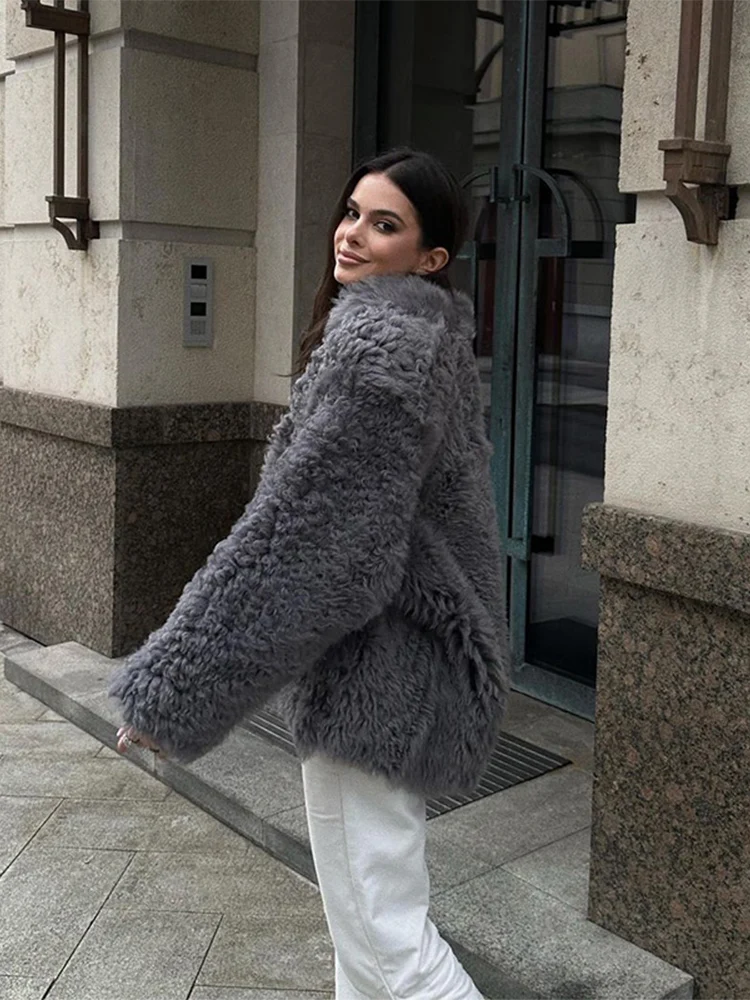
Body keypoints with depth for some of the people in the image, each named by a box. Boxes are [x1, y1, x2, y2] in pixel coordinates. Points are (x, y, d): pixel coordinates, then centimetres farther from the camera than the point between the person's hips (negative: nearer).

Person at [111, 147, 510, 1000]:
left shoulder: (376, 345, -20)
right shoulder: (432, 337, 10)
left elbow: (300, 533, -24)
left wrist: (173, 686, -20)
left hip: (372, 667, -10)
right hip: (410, 649, 10)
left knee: (380, 928, 0)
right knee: (366, 896, 22)